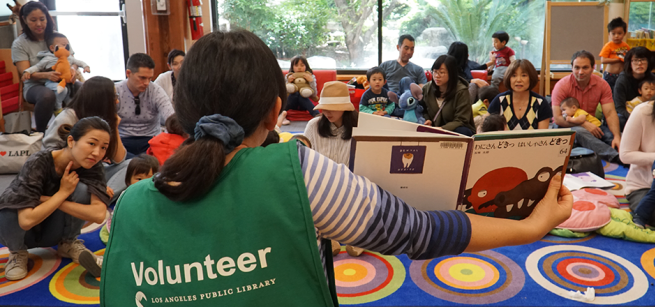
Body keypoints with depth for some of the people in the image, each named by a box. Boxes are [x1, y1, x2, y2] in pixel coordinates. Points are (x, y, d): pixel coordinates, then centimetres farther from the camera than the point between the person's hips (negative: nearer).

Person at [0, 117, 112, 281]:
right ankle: (18, 251, -4)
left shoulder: (92, 167, -18)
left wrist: (48, 199, -30)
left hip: (52, 230, 2)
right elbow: (27, 220, -35)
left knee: (83, 192, -25)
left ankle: (68, 244, -1)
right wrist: (63, 192, -29)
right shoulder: (38, 163, -28)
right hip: (20, 230, -2)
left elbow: (99, 214, -33)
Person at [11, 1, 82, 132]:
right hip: (34, 85, -3)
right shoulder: (19, 44, 1)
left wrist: (73, 69, -19)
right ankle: (41, 133, -20)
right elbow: (25, 73, -8)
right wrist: (47, 75, -30)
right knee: (47, 95, -40)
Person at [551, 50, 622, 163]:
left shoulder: (602, 85, -2)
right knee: (580, 132, -38)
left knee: (611, 134, -27)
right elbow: (558, 118, -16)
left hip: (592, 125, 5)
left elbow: (610, 113, -10)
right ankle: (616, 157, -52)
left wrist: (617, 136, -26)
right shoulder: (562, 85, -12)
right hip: (566, 127, -4)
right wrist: (584, 124, -26)